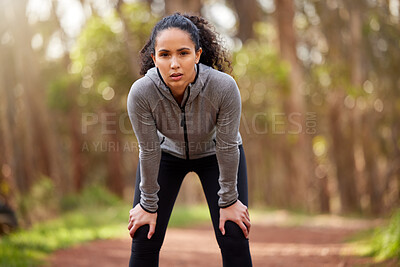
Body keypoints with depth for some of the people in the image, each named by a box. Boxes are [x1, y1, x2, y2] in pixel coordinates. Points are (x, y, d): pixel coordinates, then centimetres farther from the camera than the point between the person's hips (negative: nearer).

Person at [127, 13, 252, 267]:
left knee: (234, 240, -9)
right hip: (167, 153, 1)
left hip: (215, 153, 0)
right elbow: (149, 152, -21)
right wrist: (149, 205, -10)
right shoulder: (141, 93, -35)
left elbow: (227, 148, -24)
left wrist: (228, 201, -13)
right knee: (144, 240, -5)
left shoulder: (224, 87, -38)